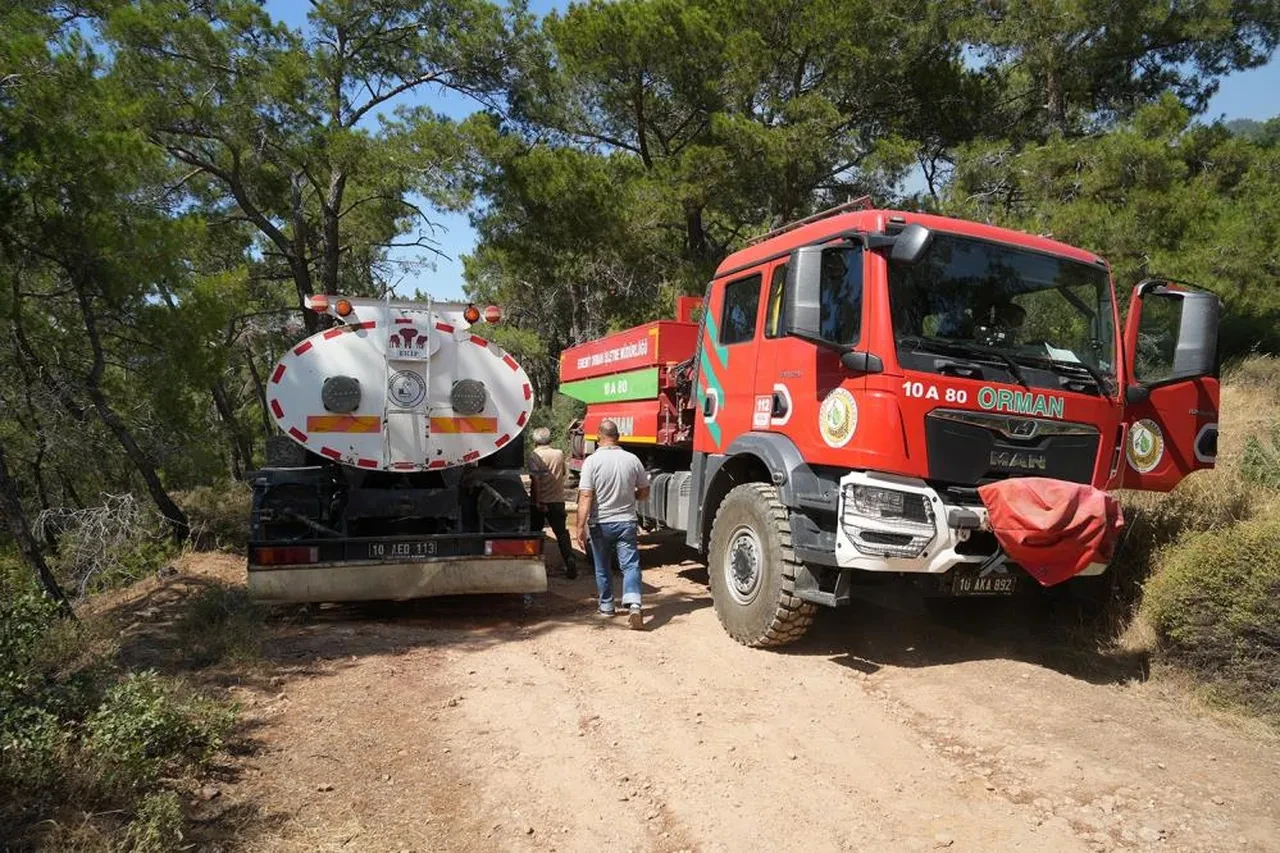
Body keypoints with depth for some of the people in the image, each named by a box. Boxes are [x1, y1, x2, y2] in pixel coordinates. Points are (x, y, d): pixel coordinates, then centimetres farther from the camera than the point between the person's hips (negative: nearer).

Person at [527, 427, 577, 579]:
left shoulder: (534, 455, -11)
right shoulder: (559, 454, 3)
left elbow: (535, 479, -18)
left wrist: (538, 501, -18)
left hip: (540, 502, -3)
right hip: (558, 500, 3)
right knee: (561, 532, 8)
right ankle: (570, 560, -6)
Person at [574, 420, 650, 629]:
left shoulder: (592, 461, -11)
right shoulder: (632, 459, -2)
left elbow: (585, 496, -17)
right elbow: (644, 492, 7)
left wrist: (580, 527, -16)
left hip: (601, 523, -1)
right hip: (627, 522, 1)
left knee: (602, 567, 16)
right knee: (630, 565, 0)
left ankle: (606, 606, 29)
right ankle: (633, 604, -20)